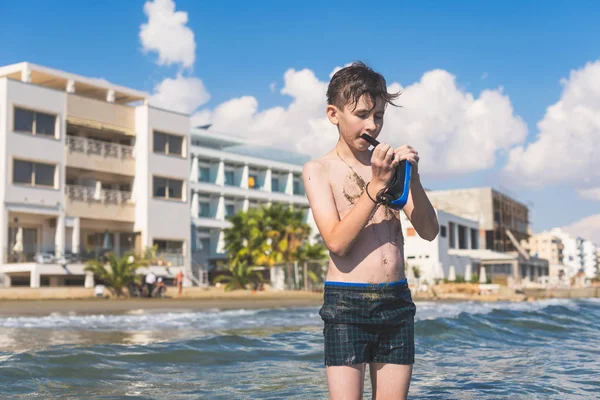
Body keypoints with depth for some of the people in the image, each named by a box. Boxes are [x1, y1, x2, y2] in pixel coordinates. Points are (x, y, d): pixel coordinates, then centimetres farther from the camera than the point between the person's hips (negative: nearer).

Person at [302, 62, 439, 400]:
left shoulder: (388, 163, 11)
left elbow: (429, 232, 5)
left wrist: (412, 178, -10)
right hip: (346, 306, -4)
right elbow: (337, 242, -12)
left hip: (397, 303, 4)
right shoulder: (319, 170, 1)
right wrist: (377, 185, -18)